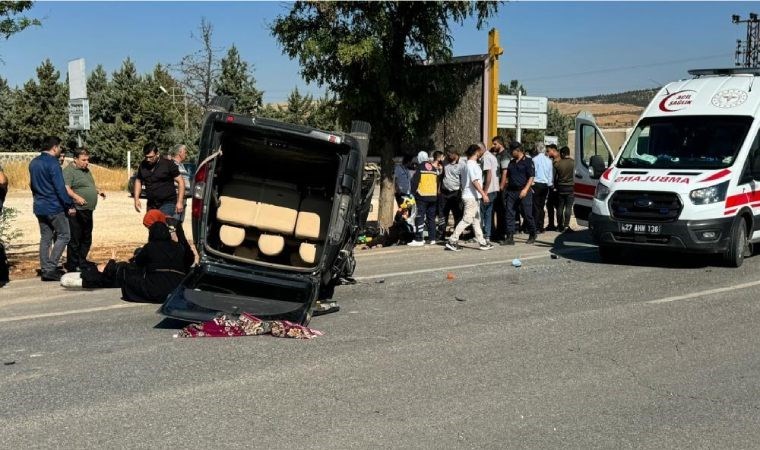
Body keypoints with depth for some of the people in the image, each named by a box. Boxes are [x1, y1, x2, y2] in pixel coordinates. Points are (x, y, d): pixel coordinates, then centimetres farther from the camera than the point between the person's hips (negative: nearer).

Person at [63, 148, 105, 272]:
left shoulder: (86, 170, 18)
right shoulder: (69, 171, -11)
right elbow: (66, 188, -25)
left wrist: (98, 191, 18)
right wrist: (76, 197, -40)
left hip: (88, 211, 9)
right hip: (76, 211, -9)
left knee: (87, 240, 16)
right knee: (75, 240, -5)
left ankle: (82, 264, 27)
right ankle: (72, 266, 2)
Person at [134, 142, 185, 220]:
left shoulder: (168, 164, -6)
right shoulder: (143, 165, 8)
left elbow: (180, 181, -6)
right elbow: (138, 181, 23)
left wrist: (180, 202, -13)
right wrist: (136, 199, 11)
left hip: (168, 203, -6)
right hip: (151, 205, 6)